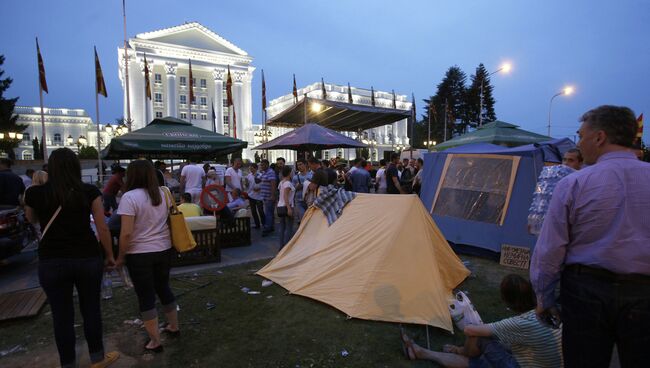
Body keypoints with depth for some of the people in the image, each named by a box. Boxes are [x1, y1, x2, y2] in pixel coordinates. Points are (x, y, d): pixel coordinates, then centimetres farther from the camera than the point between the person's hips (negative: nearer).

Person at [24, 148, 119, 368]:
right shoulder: (90, 192, -7)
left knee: (62, 315, 13)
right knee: (91, 309, 15)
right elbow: (102, 228, -6)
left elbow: (31, 220, 18)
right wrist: (109, 256, 6)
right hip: (88, 258, 0)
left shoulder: (35, 193, -4)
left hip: (51, 262, 0)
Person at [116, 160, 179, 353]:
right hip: (164, 250, 6)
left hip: (139, 254, -5)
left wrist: (120, 256, -6)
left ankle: (155, 341, 18)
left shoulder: (129, 197, -16)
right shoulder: (163, 193, 2)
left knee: (146, 297, 8)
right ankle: (174, 327, 36)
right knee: (163, 288, 22)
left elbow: (126, 233, -18)